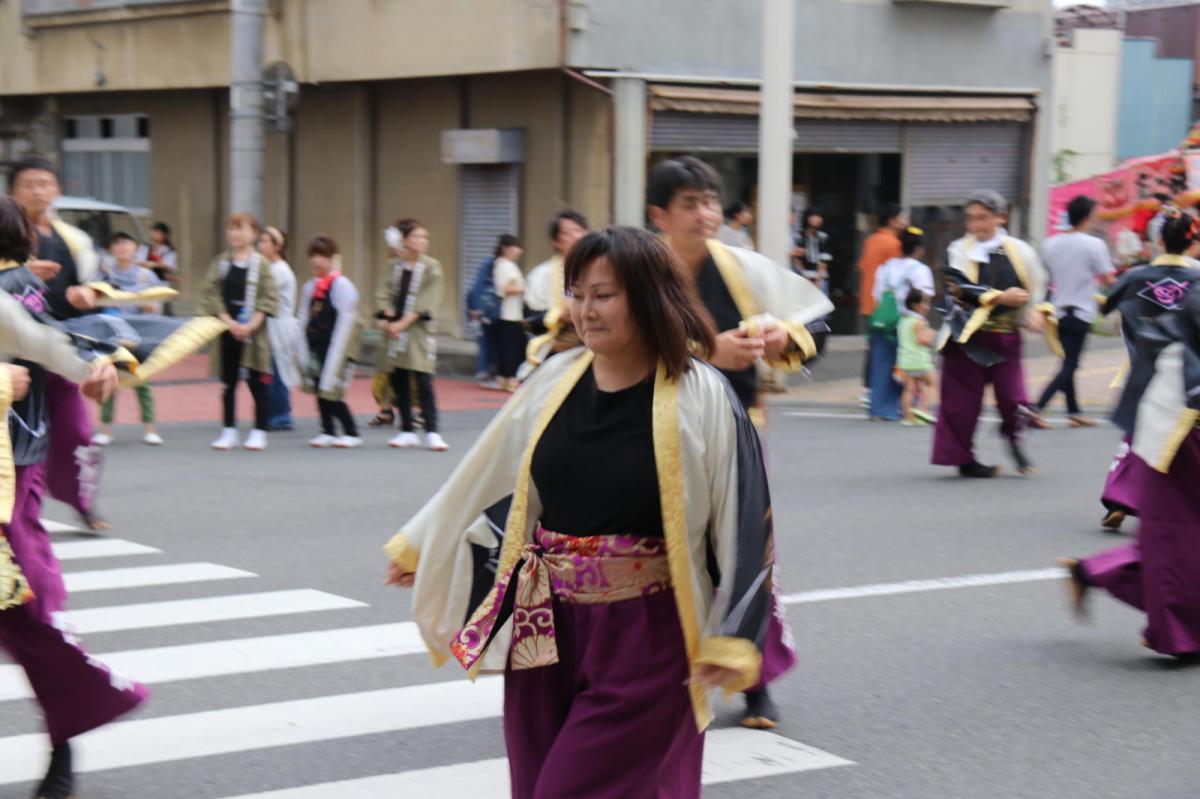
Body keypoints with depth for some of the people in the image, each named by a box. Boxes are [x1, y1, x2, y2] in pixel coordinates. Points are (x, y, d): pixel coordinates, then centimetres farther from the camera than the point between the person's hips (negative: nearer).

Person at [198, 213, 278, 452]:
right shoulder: (221, 263, 7)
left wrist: (250, 325, -17)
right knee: (228, 383, 8)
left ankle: (259, 432, 9)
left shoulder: (261, 264, -3)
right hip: (226, 331, 3)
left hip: (253, 332, -3)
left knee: (257, 383, 1)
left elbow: (268, 300, -8)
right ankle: (229, 431, 16)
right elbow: (211, 293, 1)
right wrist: (228, 321, -12)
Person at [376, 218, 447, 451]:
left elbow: (427, 301, -9)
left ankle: (431, 432, -8)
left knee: (423, 383, -11)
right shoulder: (395, 266, 10)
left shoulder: (431, 267, -2)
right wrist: (388, 318, -12)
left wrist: (403, 322, -15)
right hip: (395, 331, 4)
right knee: (399, 383, 6)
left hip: (419, 331, -4)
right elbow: (385, 294, 6)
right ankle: (407, 431, 15)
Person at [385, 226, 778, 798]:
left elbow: (744, 521, -10)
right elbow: (481, 477, 17)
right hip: (547, 629, 5)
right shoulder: (554, 380, 3)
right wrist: (418, 544, 27)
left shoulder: (701, 397, -11)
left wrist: (732, 640, -15)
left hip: (643, 638, -5)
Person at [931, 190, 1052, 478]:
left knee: (1012, 395, -1)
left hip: (1006, 337, 2)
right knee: (964, 399, 1)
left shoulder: (1019, 251, 6)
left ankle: (1013, 438, 29)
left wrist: (1037, 311, -6)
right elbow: (960, 288, -14)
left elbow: (1037, 286, 13)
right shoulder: (960, 250, 0)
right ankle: (962, 457, 13)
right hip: (968, 336, -2)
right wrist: (1000, 298, -20)